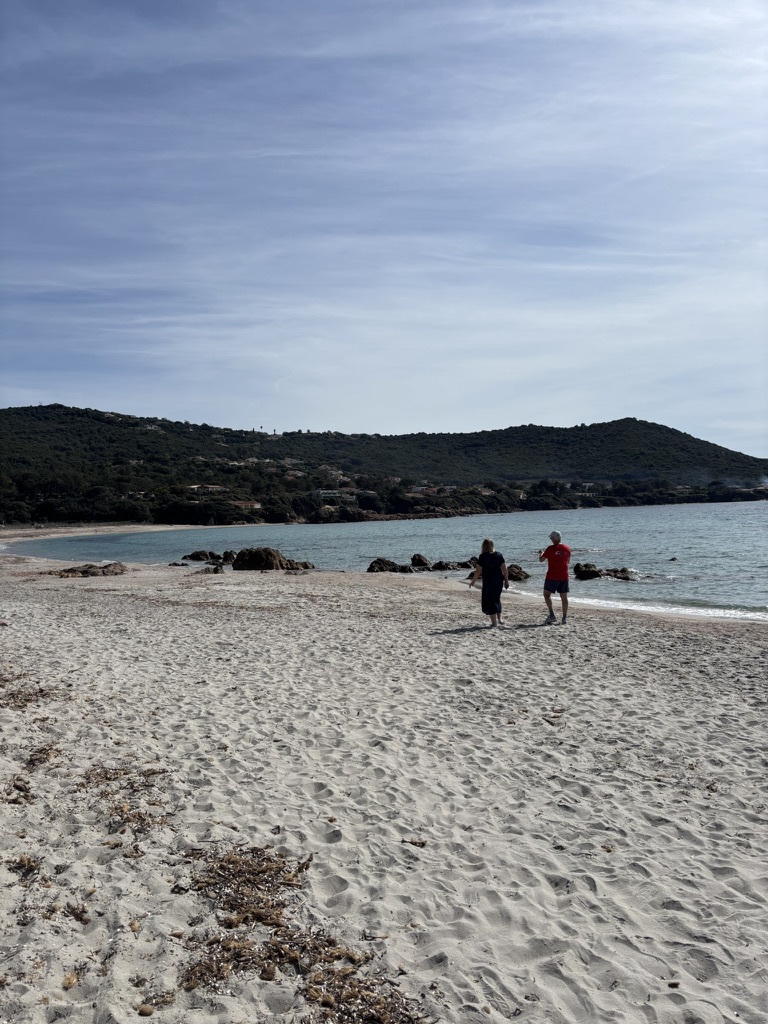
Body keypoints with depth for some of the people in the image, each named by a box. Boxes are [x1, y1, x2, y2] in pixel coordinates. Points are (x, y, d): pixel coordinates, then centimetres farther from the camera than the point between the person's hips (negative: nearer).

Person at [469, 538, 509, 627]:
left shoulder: (483, 556, -11)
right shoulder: (499, 555, 1)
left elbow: (478, 570, -9)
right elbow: (504, 569, 2)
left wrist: (473, 581, 2)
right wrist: (506, 580, 10)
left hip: (488, 582, -5)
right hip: (498, 581, 5)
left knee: (489, 601, 5)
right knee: (497, 599, 21)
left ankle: (494, 622, 4)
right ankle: (499, 619, 24)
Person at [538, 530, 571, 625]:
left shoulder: (551, 548, -12)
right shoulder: (567, 548, 4)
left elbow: (541, 560, -3)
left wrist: (541, 553, 17)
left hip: (552, 577, -5)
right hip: (564, 577, 5)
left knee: (547, 595, 7)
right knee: (564, 597, 9)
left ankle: (552, 615, -6)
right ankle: (564, 618, 10)